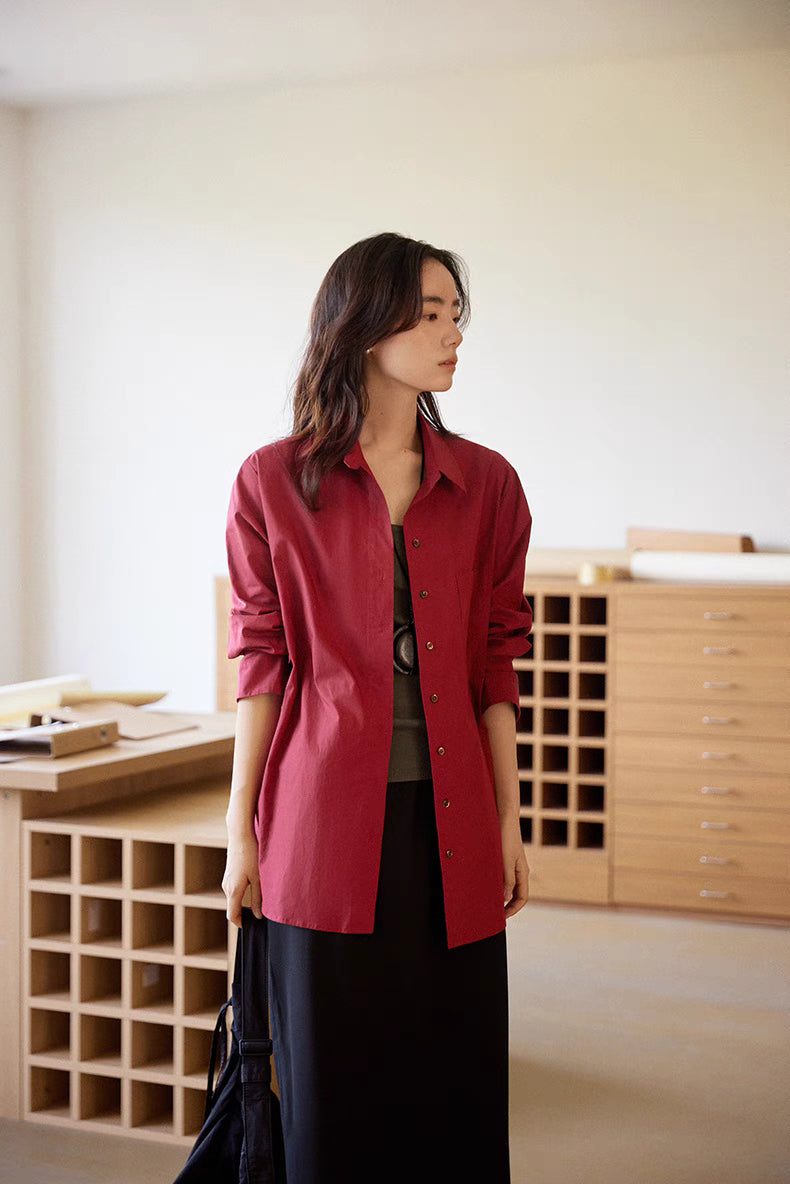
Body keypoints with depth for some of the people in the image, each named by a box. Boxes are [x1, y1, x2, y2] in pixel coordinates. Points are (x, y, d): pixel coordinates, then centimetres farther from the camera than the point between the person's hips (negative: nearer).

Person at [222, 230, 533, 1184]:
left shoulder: (486, 485, 6)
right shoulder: (274, 482, -1)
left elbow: (496, 666, 8)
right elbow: (261, 664, 1)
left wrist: (509, 822, 6)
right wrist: (239, 830, 0)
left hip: (449, 820, 2)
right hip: (326, 819, -2)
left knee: (453, 1087, 8)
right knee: (332, 1091, 6)